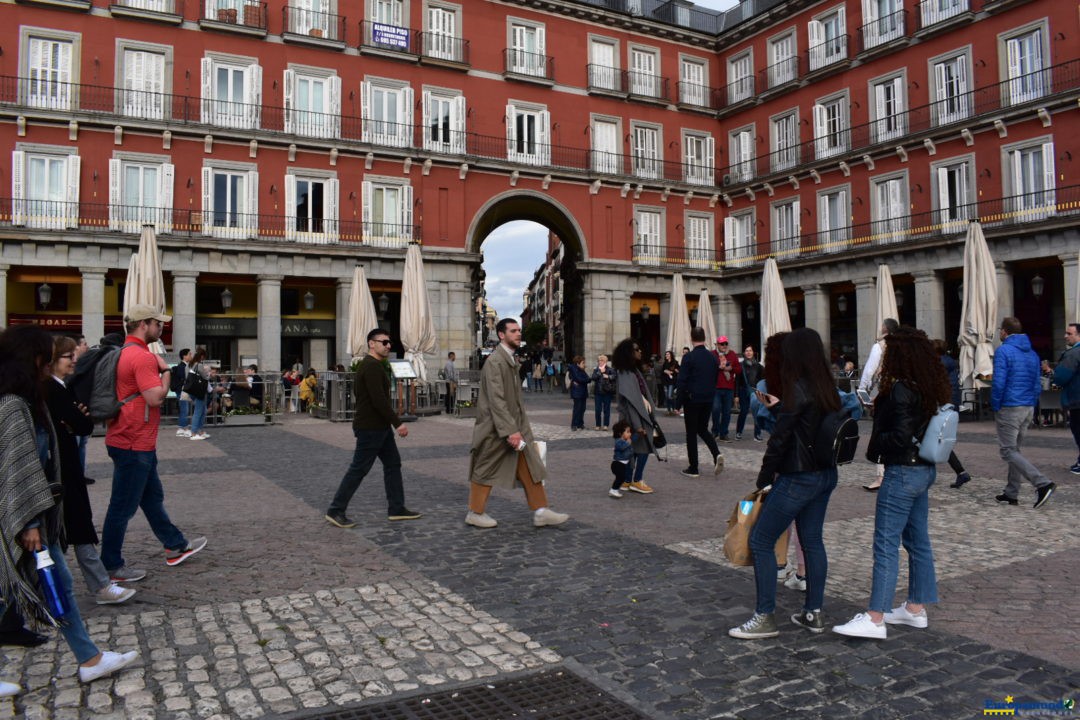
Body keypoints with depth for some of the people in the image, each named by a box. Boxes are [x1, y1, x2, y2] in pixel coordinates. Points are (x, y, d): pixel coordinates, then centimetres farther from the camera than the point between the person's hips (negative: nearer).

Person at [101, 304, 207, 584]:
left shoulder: (125, 353, 12)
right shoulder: (143, 357, -20)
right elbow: (156, 397, -25)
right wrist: (166, 370, -12)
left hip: (137, 442, 11)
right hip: (134, 444, -11)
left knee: (152, 496, 19)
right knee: (123, 506, 1)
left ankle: (176, 546, 33)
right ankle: (111, 566, 12)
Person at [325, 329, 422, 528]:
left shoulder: (375, 365, 15)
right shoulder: (372, 366, -17)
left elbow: (357, 392, 22)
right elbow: (379, 400, -25)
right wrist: (398, 423, -23)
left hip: (380, 427, 11)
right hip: (371, 427, -11)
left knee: (393, 464, 11)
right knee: (358, 469, -4)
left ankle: (396, 508, 17)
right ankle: (335, 511, 4)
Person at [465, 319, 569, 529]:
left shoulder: (510, 360, 12)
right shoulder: (495, 361, -17)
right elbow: (496, 399, -23)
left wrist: (518, 428, 15)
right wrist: (510, 431, -25)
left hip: (513, 425, 9)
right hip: (496, 428, -9)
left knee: (529, 467, 6)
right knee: (486, 470, 5)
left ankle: (540, 511, 9)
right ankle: (475, 513, 20)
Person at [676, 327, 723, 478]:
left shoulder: (688, 357, -13)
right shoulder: (712, 357, 5)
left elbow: (682, 381, -15)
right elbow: (715, 379, 12)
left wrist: (678, 401, -9)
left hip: (692, 399, -5)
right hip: (708, 399, 5)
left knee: (691, 433, 5)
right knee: (703, 429, 20)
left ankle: (693, 468, 8)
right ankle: (717, 454, -2)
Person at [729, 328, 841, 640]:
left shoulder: (798, 389, -19)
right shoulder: (827, 388, 6)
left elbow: (780, 438, -17)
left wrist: (764, 478, -8)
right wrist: (778, 406, 22)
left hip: (798, 478, -9)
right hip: (826, 475, 9)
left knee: (760, 541, -1)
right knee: (812, 541, 16)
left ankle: (765, 617, 4)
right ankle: (813, 613, 25)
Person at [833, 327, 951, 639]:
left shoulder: (901, 390, -20)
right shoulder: (929, 387, 8)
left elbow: (900, 437, -23)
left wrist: (874, 447, -7)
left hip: (903, 472, -10)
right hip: (924, 469, 10)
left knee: (886, 544, -6)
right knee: (918, 541, 16)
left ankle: (875, 619, -3)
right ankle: (916, 608, 27)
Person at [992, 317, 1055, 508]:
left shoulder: (1003, 351, -12)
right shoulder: (1032, 353, 12)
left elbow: (998, 383, -18)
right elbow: (1037, 385, 14)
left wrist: (995, 407, -8)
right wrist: (1031, 404, 19)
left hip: (1009, 408, -8)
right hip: (1029, 408, 8)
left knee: (1008, 451, -5)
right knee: (1014, 449, 15)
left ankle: (1042, 483, -19)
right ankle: (1011, 494, 18)